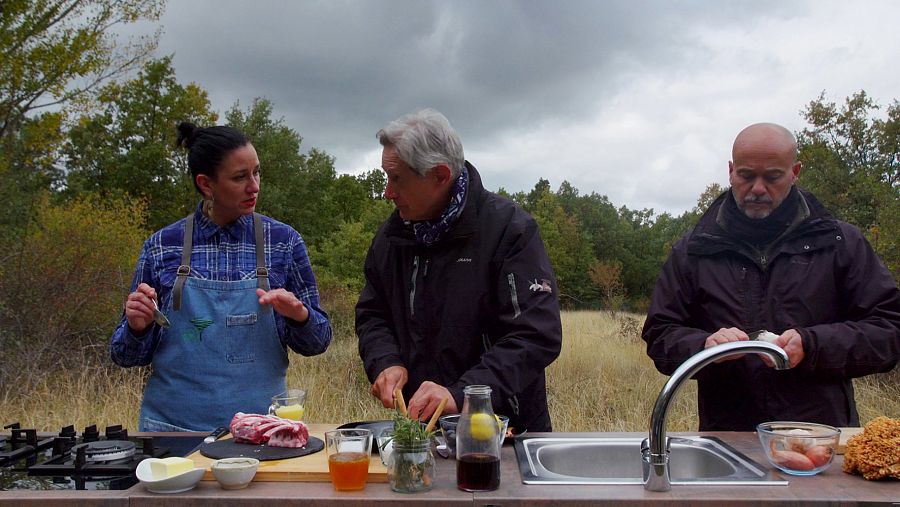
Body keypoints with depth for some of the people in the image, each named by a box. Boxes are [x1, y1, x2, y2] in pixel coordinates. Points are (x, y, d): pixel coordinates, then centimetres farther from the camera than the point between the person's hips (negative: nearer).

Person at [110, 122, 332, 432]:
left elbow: (316, 342, 2)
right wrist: (138, 327, -15)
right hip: (174, 423, 0)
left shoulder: (283, 241, -3)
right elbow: (127, 355, 5)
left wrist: (299, 315, -17)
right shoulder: (162, 245, -2)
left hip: (259, 422, 0)